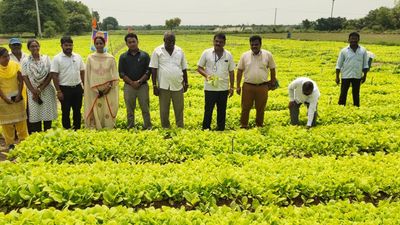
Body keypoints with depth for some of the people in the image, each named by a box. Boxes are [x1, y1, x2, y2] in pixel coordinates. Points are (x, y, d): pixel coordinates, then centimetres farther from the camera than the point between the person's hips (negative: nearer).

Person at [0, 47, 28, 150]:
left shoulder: (15, 65, -4)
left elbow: (20, 80, -1)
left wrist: (19, 94, -8)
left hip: (16, 96, 2)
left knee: (21, 120, 9)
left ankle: (24, 140, 22)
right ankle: (10, 143, 17)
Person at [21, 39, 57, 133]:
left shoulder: (46, 58, 0)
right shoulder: (25, 61, 1)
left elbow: (50, 75, -3)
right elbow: (25, 78, -1)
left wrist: (41, 89, -11)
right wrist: (34, 91, -10)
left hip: (47, 90, 0)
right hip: (33, 92, 0)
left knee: (47, 114, 3)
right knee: (35, 116, 2)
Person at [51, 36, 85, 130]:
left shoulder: (78, 57, 6)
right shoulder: (57, 58, -6)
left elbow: (82, 72, 12)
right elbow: (54, 76, -8)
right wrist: (58, 91, -12)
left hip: (77, 88, 4)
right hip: (65, 89, -4)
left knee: (77, 111, 13)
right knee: (66, 112, 5)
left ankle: (77, 129, 26)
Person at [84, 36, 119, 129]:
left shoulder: (111, 58, 3)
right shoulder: (90, 58, 2)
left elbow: (115, 75, 3)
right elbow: (88, 76, 2)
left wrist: (109, 86, -11)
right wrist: (96, 90, -6)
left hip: (108, 91, 0)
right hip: (94, 92, 0)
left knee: (108, 112, -1)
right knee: (96, 112, 0)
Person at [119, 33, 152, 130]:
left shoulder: (145, 55, 2)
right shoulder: (123, 56, 4)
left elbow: (148, 71, -3)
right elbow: (121, 73, 0)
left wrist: (139, 81, -14)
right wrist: (132, 82, -11)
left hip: (143, 85, -1)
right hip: (129, 86, 1)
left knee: (145, 107, 2)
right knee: (130, 109, 8)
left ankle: (148, 126, 12)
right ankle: (130, 127, 18)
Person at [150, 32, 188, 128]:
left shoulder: (180, 51, 7)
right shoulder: (158, 51, -1)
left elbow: (184, 68, 14)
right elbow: (153, 69, -2)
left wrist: (186, 83, 14)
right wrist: (154, 85, -5)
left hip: (178, 86, 2)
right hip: (164, 87, -2)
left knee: (179, 109, 8)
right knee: (164, 110, 7)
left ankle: (180, 127, 21)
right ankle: (165, 128, 20)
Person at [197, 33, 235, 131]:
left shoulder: (228, 55, 5)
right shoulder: (206, 53, -1)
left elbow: (231, 72, 10)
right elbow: (199, 68, 3)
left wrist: (231, 87, 7)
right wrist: (206, 75, -16)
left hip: (223, 88, 2)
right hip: (210, 88, -2)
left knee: (222, 110, 10)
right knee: (208, 110, 4)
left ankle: (221, 129, 23)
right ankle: (206, 129, 16)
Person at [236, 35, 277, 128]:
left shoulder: (268, 55, 0)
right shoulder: (245, 55, 1)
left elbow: (272, 69, 10)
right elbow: (240, 71, 5)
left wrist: (272, 82, 12)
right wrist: (238, 86, 2)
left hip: (262, 87, 0)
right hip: (248, 86, 0)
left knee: (260, 108, 10)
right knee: (245, 107, 5)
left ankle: (259, 125, 26)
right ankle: (243, 125, 19)